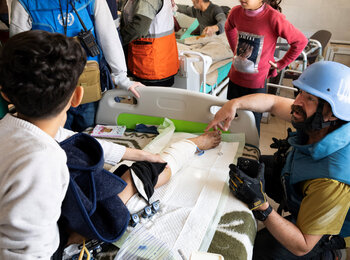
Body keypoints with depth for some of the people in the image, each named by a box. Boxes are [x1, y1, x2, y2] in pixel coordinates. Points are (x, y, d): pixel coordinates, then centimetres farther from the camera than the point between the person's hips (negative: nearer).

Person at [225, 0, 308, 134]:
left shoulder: (273, 17, -20)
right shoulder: (236, 12, -5)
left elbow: (300, 41, -10)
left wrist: (280, 64, -5)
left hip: (256, 84, -4)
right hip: (234, 79, 5)